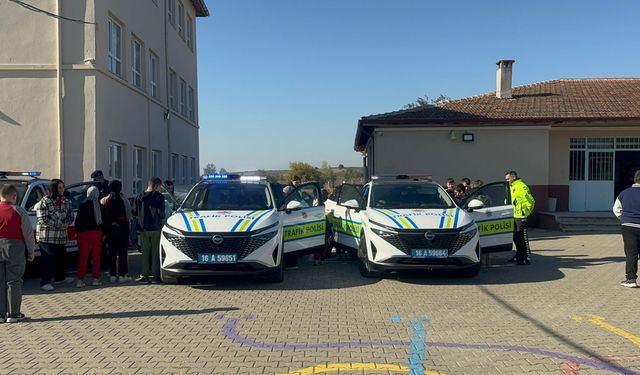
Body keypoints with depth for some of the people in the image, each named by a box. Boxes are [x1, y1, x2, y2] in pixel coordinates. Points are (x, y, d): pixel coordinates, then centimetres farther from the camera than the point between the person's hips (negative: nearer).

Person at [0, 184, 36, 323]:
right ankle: (13, 314, 7)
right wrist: (31, 252, 5)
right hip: (14, 248, -3)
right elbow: (28, 233, -5)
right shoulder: (19, 211, -8)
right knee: (13, 281, 3)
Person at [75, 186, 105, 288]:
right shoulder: (101, 206, 3)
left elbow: (78, 219, -4)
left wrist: (77, 231, 4)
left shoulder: (83, 205, -4)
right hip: (97, 233, 2)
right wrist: (103, 232, 13)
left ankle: (80, 280, 0)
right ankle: (96, 279, 9)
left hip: (84, 233, -2)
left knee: (83, 258, 2)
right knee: (96, 257, 7)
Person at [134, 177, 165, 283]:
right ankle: (155, 275, 4)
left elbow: (134, 211, 7)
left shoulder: (139, 197, 2)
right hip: (155, 228, -3)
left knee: (145, 252, 11)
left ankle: (145, 275, 11)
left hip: (143, 228, 3)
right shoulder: (159, 197, -10)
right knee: (156, 252, 4)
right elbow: (161, 213, -11)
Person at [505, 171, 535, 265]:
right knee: (516, 237, 16)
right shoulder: (511, 187, 18)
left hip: (520, 217, -10)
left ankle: (527, 258, -2)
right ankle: (519, 256, 26)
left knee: (523, 238, -6)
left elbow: (531, 201, -16)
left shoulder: (521, 186, -13)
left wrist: (526, 212, -12)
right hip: (513, 216, 10)